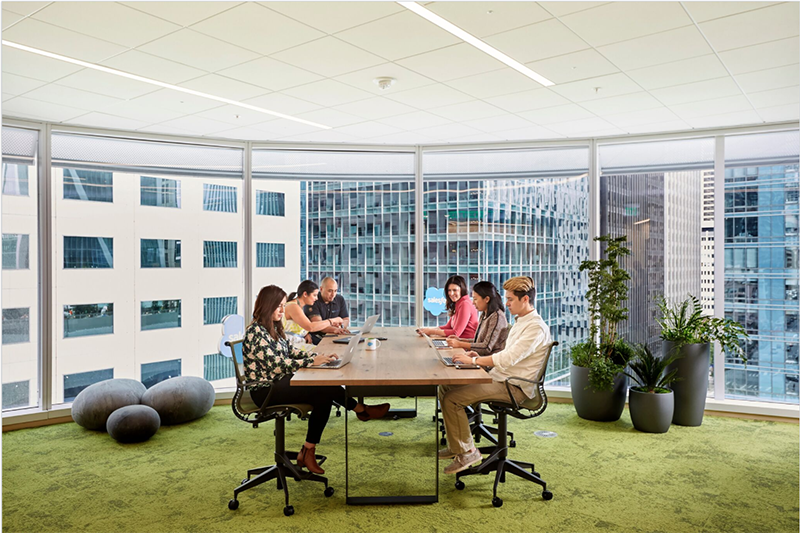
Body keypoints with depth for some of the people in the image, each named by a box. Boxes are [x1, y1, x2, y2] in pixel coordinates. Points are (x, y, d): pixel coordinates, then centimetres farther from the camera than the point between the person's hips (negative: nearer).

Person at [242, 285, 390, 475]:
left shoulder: (273, 328, 13)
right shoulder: (255, 332, -18)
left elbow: (292, 351, 13)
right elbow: (278, 364, -24)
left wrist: (319, 356, -3)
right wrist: (313, 361, -25)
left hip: (278, 383, 9)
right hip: (265, 391, -9)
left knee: (324, 394, -13)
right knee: (324, 390, -19)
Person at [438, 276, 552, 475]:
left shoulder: (536, 328, -18)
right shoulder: (521, 322, 15)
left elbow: (508, 359, -25)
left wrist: (473, 361, -16)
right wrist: (481, 357, 8)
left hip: (515, 387, -10)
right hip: (499, 377, 10)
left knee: (452, 399, -20)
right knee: (445, 387, 6)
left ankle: (466, 451, -4)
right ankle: (457, 445, 16)